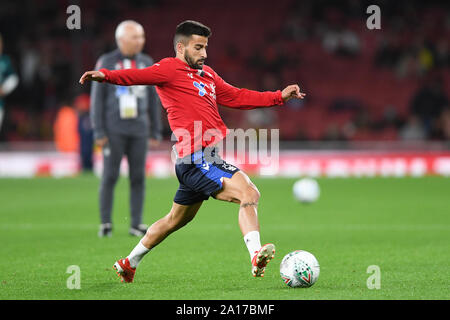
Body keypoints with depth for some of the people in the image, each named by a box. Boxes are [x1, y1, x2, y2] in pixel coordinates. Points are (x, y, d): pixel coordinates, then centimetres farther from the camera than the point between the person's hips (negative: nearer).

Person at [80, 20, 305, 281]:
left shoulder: (207, 74, 22)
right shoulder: (170, 69, -5)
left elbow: (237, 97, 28)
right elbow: (139, 75, -20)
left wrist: (279, 96, 24)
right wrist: (106, 75, -39)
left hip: (203, 160, 10)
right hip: (197, 159, -10)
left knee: (176, 220, 21)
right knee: (249, 193, -21)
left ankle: (129, 263, 33)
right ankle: (256, 255, -32)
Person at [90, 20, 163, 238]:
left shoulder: (146, 63, 9)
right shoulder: (106, 63, -2)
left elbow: (153, 99, 14)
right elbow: (97, 98, -2)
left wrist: (156, 131, 10)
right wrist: (99, 132, -8)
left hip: (139, 129, 3)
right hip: (114, 129, -3)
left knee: (138, 177, 2)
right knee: (110, 175, -4)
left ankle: (136, 224, 7)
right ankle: (105, 224, 3)